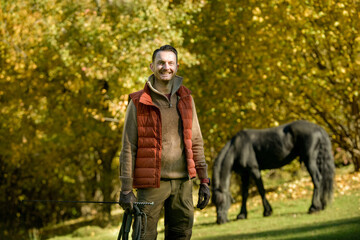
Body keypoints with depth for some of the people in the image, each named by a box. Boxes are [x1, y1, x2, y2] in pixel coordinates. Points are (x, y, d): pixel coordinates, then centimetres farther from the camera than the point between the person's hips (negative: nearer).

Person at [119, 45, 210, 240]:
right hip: (151, 183, -4)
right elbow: (128, 148, -2)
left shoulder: (186, 99, 11)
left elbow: (196, 141, 15)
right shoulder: (138, 103, -2)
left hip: (183, 182, 4)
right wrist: (126, 189, -7)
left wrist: (204, 181, 10)